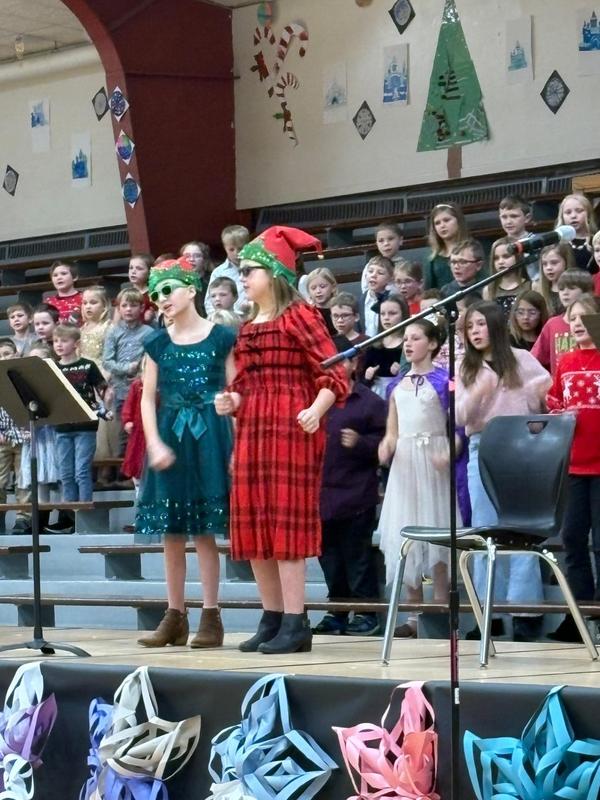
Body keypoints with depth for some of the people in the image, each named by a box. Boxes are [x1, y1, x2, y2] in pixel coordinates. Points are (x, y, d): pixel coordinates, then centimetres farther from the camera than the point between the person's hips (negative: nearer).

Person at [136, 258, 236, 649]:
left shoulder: (221, 337, -1)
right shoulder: (157, 343, 9)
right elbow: (148, 399, 7)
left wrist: (237, 445, -9)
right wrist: (154, 443, -6)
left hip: (210, 437, -4)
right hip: (170, 436, 4)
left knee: (204, 530, -4)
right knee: (171, 531, 5)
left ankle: (211, 616, 0)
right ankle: (175, 616, 11)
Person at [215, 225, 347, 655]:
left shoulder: (299, 316, -5)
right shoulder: (248, 326, 17)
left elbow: (334, 376, -10)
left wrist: (316, 410, -26)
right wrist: (231, 400, 0)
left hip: (291, 429, -8)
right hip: (252, 430, 8)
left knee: (285, 523, -8)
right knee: (254, 526, 7)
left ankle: (295, 624, -5)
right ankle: (272, 619, 14)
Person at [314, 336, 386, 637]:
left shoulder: (369, 402, -3)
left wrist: (360, 442, -20)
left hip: (355, 496, -5)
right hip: (321, 493, 5)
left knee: (357, 555, 0)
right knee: (329, 555, 11)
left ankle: (366, 612, 9)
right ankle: (337, 611, 20)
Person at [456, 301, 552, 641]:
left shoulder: (521, 360, 3)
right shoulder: (466, 370, 11)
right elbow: (460, 417, 4)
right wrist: (478, 392, -12)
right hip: (481, 450, 4)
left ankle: (526, 609, -2)